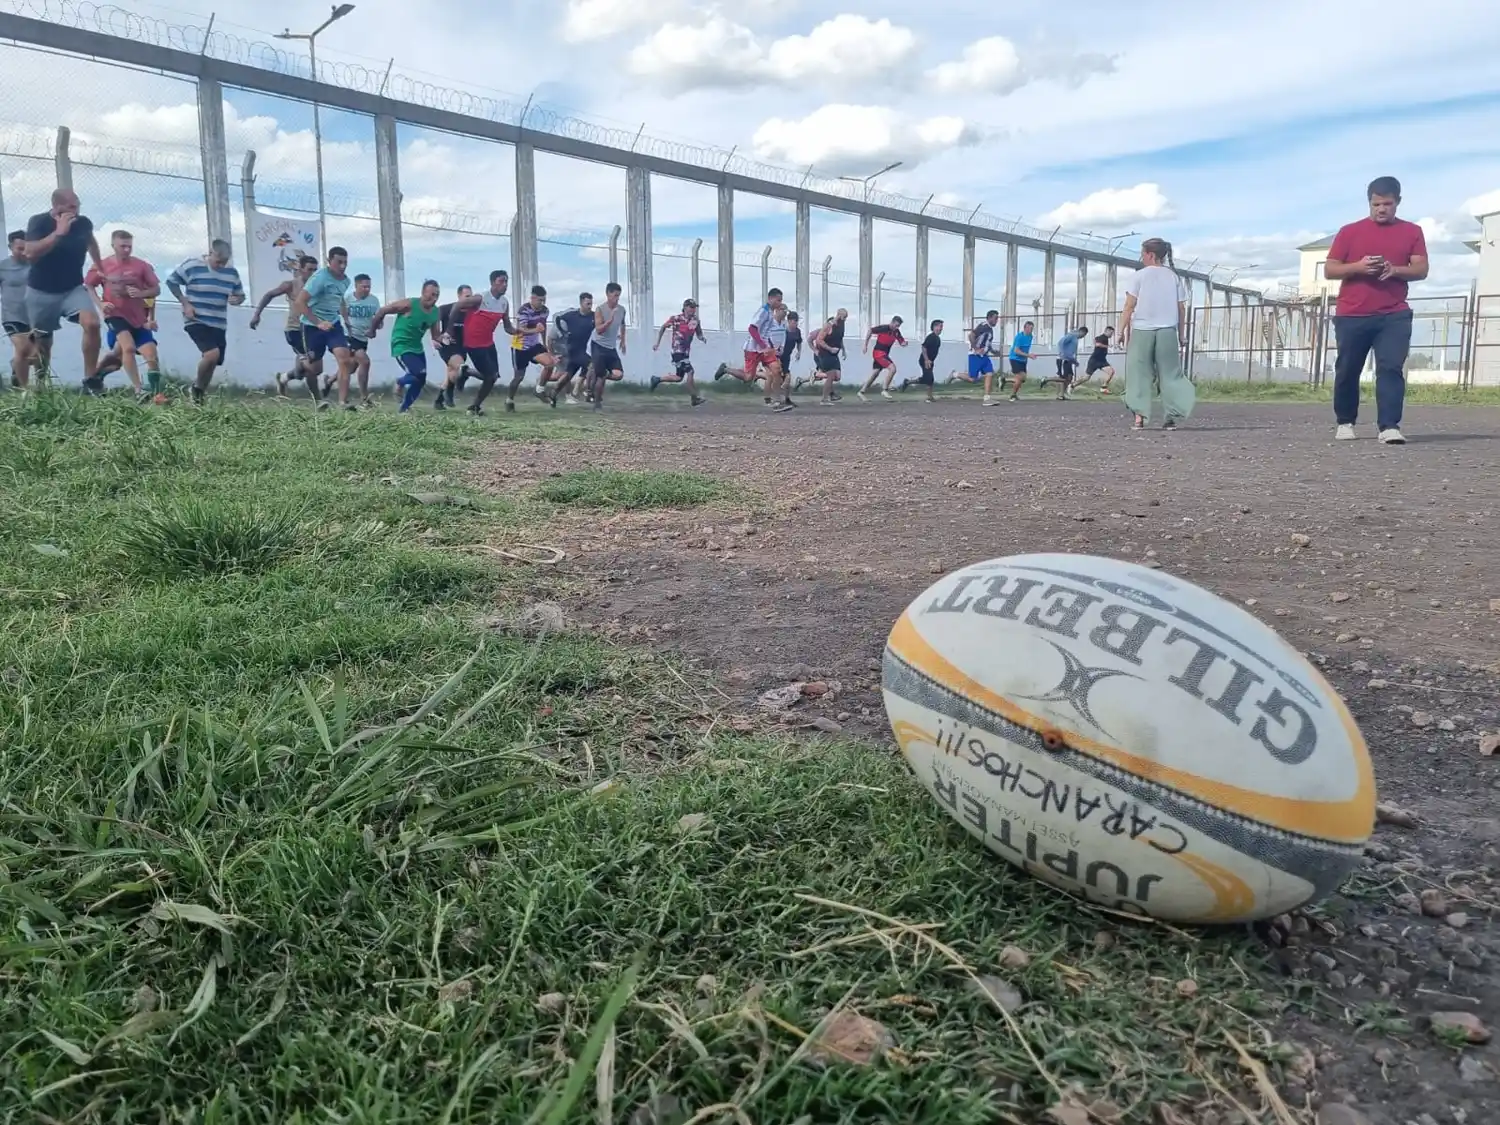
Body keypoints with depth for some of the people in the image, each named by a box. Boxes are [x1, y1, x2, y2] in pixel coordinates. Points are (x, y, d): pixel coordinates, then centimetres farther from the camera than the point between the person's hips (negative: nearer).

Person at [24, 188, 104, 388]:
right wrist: (58, 232, -34)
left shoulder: (83, 223, -5)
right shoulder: (38, 222, -15)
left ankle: (90, 380, -17)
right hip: (41, 291, -2)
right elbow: (30, 254, -31)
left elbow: (91, 242, 21)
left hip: (73, 288, 2)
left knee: (92, 323, -24)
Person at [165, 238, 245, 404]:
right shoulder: (191, 266, -8)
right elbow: (171, 282, 3)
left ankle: (200, 395, 31)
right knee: (212, 353, -26)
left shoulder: (232, 272, 4)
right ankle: (197, 387, 1)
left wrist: (237, 300, -11)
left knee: (211, 362, 9)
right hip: (196, 322, -5)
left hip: (219, 325, 5)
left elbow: (241, 295, 15)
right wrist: (185, 303, -7)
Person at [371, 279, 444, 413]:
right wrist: (372, 330, -5)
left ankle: (404, 408, 27)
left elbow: (436, 336, 5)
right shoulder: (409, 304, -21)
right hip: (401, 346, -7)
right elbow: (382, 311, -13)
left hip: (417, 348, 7)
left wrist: (442, 338, -20)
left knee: (420, 380, 9)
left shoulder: (436, 312, -2)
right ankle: (401, 383, 10)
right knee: (420, 375, -23)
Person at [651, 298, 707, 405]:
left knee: (678, 378, 12)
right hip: (677, 351, -7)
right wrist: (657, 343, 7)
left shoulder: (696, 321, 3)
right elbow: (663, 328, 5)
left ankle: (657, 379, 32)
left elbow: (699, 334, 10)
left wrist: (702, 337, -15)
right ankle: (695, 398, -12)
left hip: (686, 352, 7)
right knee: (689, 372, -18)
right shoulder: (676, 318, -9)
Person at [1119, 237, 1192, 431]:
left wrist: (1122, 329, -1)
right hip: (1167, 331, 2)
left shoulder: (1139, 276, 0)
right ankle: (1172, 416, 0)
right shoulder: (1174, 277, 10)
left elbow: (1129, 306, -6)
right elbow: (1181, 309, 8)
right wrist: (1181, 336, 13)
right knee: (1170, 373, 6)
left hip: (1141, 330, -2)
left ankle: (1139, 416, -5)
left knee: (1139, 373, 2)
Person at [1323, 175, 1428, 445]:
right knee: (1347, 371, 6)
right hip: (1351, 316, 0)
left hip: (1394, 316, 0)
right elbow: (1329, 270, 5)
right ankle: (1344, 422, 24)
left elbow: (1421, 270, 5)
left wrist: (1395, 269, -15)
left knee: (1391, 368, -12)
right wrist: (1357, 266, -13)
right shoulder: (1350, 231, 7)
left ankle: (1389, 427, -17)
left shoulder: (1412, 232, 10)